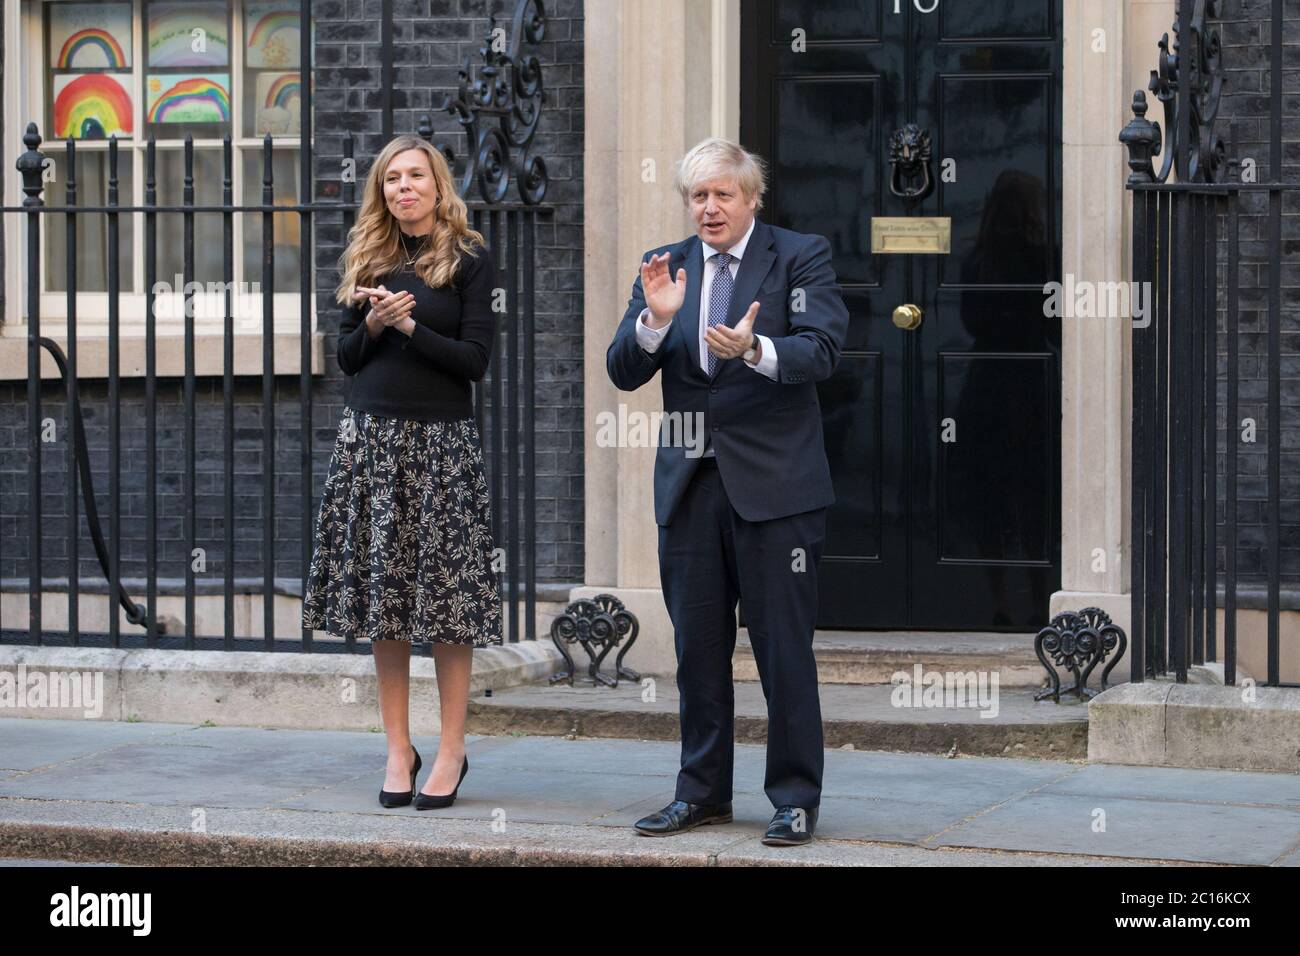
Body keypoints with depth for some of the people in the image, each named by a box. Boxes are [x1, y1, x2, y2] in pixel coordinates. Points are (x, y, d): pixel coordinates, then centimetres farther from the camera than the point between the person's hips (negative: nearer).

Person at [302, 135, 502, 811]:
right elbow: (346, 357, 12)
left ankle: (452, 751, 3)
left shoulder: (469, 261, 0)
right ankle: (398, 748, 10)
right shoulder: (365, 259, 12)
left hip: (441, 440, -4)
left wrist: (409, 325, -12)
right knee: (383, 593, 4)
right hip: (370, 437, 4)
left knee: (446, 595, -3)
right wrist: (374, 323, -6)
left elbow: (475, 359, -6)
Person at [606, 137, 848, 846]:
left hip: (774, 486, -4)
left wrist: (754, 350, -33)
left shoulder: (800, 256, -1)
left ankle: (795, 799, 5)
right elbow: (623, 372, 4)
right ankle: (702, 793, 21)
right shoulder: (666, 266, 10)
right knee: (697, 649, 11)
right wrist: (656, 319, -16)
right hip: (689, 486, 4)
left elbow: (822, 349, -15)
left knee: (784, 649, -2)